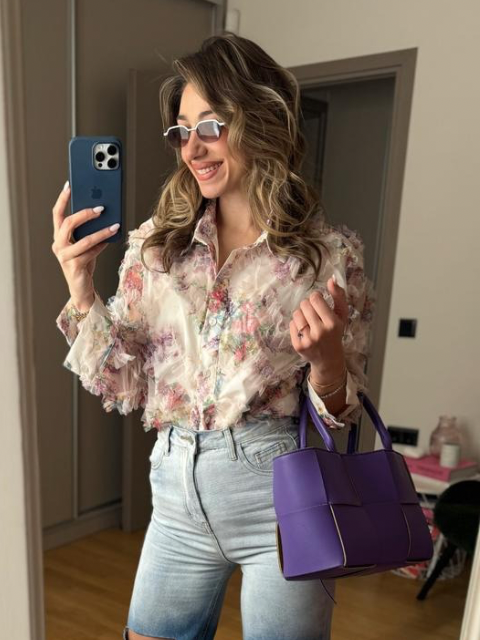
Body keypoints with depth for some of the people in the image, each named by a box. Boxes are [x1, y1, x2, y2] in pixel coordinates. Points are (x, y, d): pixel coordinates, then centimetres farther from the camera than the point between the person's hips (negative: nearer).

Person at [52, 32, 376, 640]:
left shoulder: (330, 253, -8)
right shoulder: (157, 243, 0)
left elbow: (340, 412, -2)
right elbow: (121, 386, 0)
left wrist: (325, 355, -23)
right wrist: (80, 288, -12)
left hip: (279, 492, -2)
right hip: (176, 489, 3)